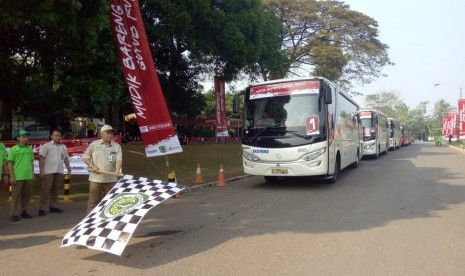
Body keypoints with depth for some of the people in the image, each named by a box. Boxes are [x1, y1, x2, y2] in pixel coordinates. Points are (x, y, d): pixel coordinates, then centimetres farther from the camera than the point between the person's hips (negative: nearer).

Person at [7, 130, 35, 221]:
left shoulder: (29, 149, 10)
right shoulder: (13, 149, -4)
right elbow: (10, 164, -5)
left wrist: (33, 174, 13)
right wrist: (11, 177, -10)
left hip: (28, 177, 5)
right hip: (17, 177, -5)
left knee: (27, 195, 11)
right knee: (16, 196, 1)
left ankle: (24, 211, 23)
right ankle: (14, 214, 8)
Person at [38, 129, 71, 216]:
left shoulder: (63, 147, 15)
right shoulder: (46, 146, -2)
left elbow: (66, 159, 19)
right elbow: (41, 159, -7)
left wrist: (69, 169, 12)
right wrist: (42, 171, -14)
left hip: (59, 172, 5)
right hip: (48, 172, -5)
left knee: (55, 190, 10)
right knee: (45, 191, -3)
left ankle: (53, 206, 18)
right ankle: (42, 208, 1)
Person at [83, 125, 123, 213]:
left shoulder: (117, 146, 3)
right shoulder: (94, 144, 4)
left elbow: (119, 159, -10)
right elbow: (85, 157, 8)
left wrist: (117, 170, -28)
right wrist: (92, 165, -8)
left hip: (111, 179, 1)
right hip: (96, 178, -1)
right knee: (93, 202, 3)